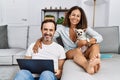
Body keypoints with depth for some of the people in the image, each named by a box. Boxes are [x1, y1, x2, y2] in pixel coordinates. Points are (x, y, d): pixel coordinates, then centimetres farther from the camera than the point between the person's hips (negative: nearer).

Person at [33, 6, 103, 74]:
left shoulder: (85, 28, 1)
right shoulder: (62, 28, 2)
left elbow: (100, 37, -10)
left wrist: (86, 42, -28)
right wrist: (39, 40, -25)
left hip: (83, 54, 2)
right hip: (69, 54, -1)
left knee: (95, 44, -25)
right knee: (77, 50, -35)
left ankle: (92, 63, -57)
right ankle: (89, 67, -67)